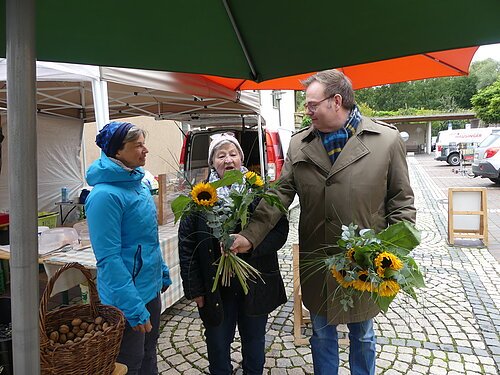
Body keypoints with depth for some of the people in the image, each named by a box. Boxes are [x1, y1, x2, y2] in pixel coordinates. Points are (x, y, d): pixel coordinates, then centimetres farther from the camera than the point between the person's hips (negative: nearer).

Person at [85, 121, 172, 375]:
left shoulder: (138, 183, 3)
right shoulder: (105, 195, -23)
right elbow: (108, 258, -25)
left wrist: (163, 273, 16)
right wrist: (134, 307, -24)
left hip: (151, 287, 8)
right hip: (127, 296, -8)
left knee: (149, 354, 25)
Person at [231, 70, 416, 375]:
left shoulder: (387, 139, -7)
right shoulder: (299, 144, 0)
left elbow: (402, 202, -2)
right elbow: (281, 195, -1)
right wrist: (250, 235, -10)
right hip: (316, 263, 2)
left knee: (362, 334, 21)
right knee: (322, 332, 21)